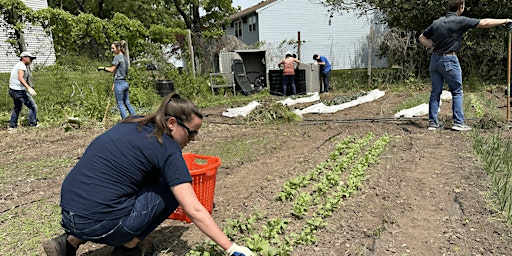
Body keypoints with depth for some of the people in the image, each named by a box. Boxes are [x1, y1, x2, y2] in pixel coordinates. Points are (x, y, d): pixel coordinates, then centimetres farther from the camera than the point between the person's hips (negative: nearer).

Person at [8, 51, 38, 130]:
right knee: (32, 106, -3)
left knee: (17, 108, 24)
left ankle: (12, 125, 29)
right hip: (19, 91, -10)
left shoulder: (17, 65, 17)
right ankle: (33, 125, -1)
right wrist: (29, 88, -41)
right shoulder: (22, 65, -14)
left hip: (12, 90, 10)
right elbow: (20, 78, -30)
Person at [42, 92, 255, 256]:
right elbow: (194, 211, -14)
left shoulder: (132, 124, 10)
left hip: (67, 214, 7)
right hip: (100, 225, -7)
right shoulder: (167, 150, -10)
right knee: (171, 189, 4)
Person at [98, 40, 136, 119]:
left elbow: (112, 70, -11)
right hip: (125, 83, 8)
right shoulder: (125, 58, 15)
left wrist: (103, 68, 2)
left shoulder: (117, 57, -10)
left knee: (120, 104, 0)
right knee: (127, 103, 13)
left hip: (119, 83, -8)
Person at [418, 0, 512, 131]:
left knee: (435, 92, 8)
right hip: (449, 60, -5)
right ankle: (458, 122, 6)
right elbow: (484, 23, -4)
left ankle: (433, 122, 10)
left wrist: (433, 47, 7)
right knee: (457, 92, 6)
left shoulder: (437, 22, 8)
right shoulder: (460, 21, -7)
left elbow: (422, 38, 11)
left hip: (435, 59, 6)